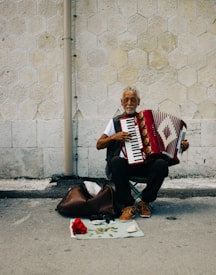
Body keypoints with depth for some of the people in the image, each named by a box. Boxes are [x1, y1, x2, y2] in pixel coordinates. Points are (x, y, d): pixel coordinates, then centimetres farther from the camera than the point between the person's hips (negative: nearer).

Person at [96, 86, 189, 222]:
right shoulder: (116, 121, 11)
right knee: (116, 161, -35)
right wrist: (114, 137, -10)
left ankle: (145, 202, -8)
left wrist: (180, 145, 0)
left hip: (146, 164, 2)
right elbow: (99, 145, 7)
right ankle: (127, 205, -20)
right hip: (125, 164, -1)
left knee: (161, 164, -29)